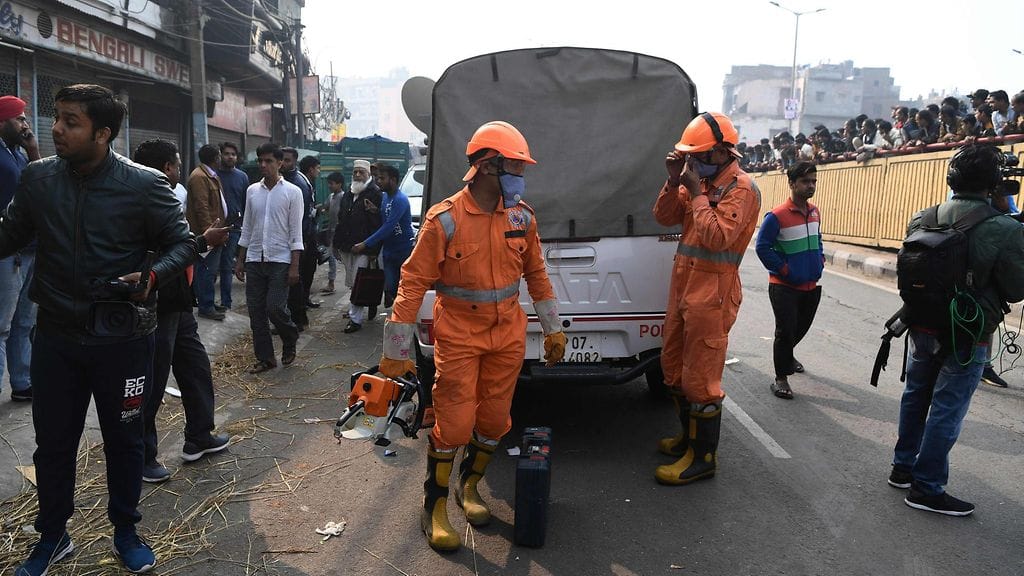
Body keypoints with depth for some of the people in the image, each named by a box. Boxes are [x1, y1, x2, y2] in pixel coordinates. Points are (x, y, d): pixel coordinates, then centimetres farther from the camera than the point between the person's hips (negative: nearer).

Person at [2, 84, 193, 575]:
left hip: (122, 337, -3)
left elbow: (181, 244, -6)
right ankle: (52, 536, 36)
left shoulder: (144, 185, -11)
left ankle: (125, 531, 34)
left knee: (124, 439, 13)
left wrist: (151, 276, -23)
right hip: (56, 336, 3)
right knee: (53, 442, 15)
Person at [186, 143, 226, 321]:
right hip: (208, 233, -10)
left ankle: (207, 304, 23)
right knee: (207, 271, -5)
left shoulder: (211, 176, 19)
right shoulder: (199, 177, -14)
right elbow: (201, 208, -20)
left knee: (210, 271, 15)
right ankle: (206, 307, 2)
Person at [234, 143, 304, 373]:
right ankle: (265, 358, 15)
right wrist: (240, 260, 11)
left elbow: (296, 232, -6)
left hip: (280, 260, -4)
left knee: (275, 308, -10)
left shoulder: (292, 192, -4)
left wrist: (294, 266, -11)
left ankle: (290, 341, 19)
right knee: (256, 311, 4)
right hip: (254, 259, 5)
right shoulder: (252, 191, 9)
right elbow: (247, 228, 14)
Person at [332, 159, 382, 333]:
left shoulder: (375, 193, -6)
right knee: (352, 283, 13)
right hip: (346, 247, 8)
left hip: (363, 248, -8)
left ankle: (355, 319, -2)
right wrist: (337, 244, 17)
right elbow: (340, 220, 22)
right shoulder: (348, 194, 17)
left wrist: (373, 250, -17)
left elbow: (378, 224, -11)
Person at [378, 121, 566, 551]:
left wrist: (552, 329, 15)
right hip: (459, 336, -4)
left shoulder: (521, 217, 1)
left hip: (508, 335, 5)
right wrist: (396, 351, -12)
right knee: (454, 423, -3)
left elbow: (536, 274, 13)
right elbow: (414, 282, -12)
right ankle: (435, 506, 18)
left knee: (494, 419, 11)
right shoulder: (445, 220, -13)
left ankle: (469, 485, 36)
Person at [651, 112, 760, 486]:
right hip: (683, 286, 9)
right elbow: (665, 217, 9)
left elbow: (717, 237, -24)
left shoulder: (741, 188, -13)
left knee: (700, 378, -4)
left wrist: (697, 193, -17)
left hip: (711, 293, -9)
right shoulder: (700, 181, 12)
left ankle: (704, 457, 8)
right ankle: (689, 437, 36)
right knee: (674, 368, 19)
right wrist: (674, 182, -4)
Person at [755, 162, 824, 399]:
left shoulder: (815, 212, 7)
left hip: (812, 285, 7)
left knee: (802, 327, 21)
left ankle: (786, 355, 48)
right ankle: (781, 378, 6)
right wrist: (784, 269, -16)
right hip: (785, 287, -7)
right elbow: (763, 247, -15)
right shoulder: (777, 216, -17)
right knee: (786, 331, -5)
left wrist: (820, 260, 6)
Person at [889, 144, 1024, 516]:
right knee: (946, 411, 5)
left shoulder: (922, 219, -5)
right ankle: (927, 489, 14)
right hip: (966, 336, -5)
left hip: (922, 327, 5)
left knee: (915, 397, 20)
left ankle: (903, 467, 34)